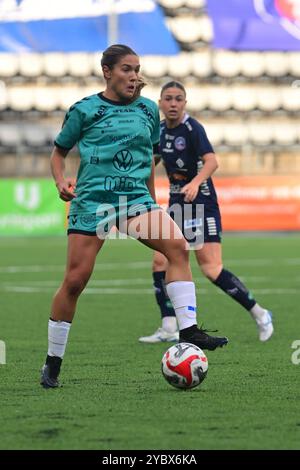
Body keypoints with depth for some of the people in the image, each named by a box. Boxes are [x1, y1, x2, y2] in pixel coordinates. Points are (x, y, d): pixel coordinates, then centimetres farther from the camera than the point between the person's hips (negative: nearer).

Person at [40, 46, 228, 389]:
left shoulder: (148, 110, 13)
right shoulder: (84, 110, 2)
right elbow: (58, 152, 10)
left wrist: (152, 203, 25)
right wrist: (60, 181, -10)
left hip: (135, 198, 3)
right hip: (92, 199, -3)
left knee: (177, 245, -22)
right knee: (75, 280, -5)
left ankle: (188, 331, -23)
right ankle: (52, 363, 8)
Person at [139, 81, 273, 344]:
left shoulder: (192, 128, -14)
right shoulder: (161, 130, 7)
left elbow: (211, 161, -29)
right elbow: (157, 158, 26)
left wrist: (195, 183, -45)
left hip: (201, 204, -7)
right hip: (177, 204, 7)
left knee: (211, 270, -13)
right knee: (160, 262, -3)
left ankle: (259, 315, 2)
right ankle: (169, 329, 3)